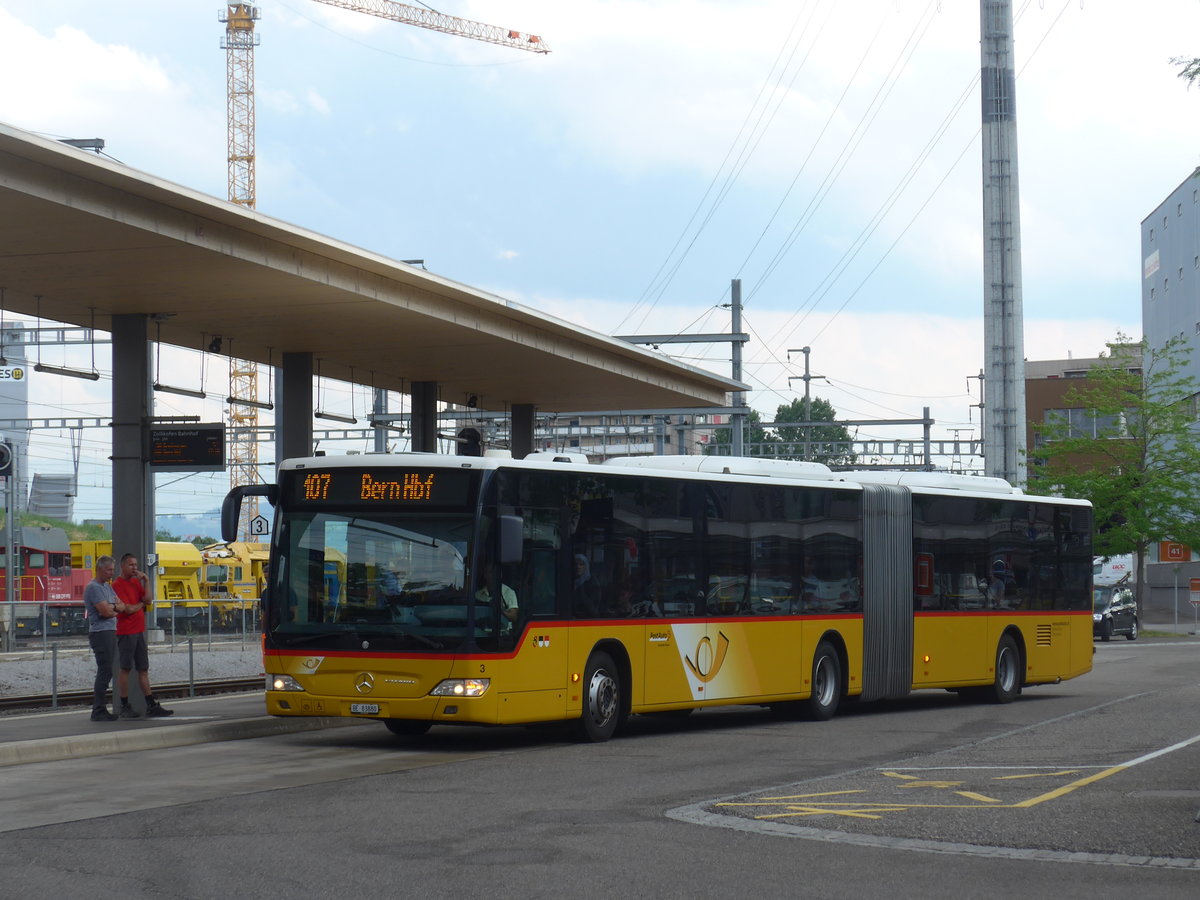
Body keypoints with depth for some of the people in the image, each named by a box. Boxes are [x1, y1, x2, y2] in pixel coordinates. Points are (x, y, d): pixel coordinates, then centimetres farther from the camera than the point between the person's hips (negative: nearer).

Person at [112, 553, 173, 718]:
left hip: (139, 631, 8)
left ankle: (151, 706, 10)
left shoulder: (136, 582, 16)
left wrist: (146, 581, -1)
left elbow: (148, 600, 4)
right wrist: (141, 604, 3)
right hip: (126, 632, -8)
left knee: (143, 669, 8)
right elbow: (128, 609, -15)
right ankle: (124, 707, 1)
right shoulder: (117, 584, -8)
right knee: (125, 668, -3)